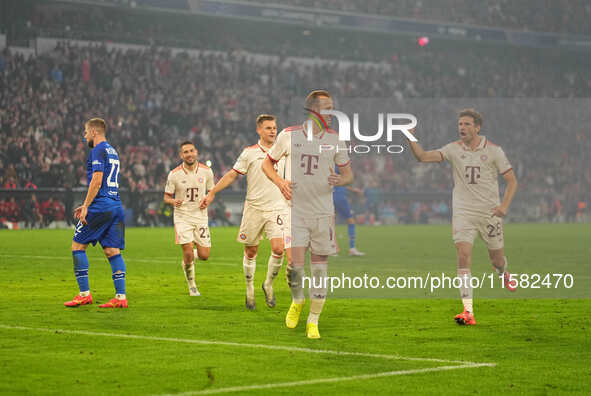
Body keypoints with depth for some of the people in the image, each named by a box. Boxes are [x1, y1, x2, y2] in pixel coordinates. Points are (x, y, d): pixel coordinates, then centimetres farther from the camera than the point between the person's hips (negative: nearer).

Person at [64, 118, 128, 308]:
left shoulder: (98, 150, -7)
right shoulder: (112, 151, 21)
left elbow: (97, 181, -16)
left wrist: (86, 206, -14)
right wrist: (87, 206, 26)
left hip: (100, 207, -8)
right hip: (116, 206, 8)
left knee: (78, 246, 1)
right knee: (112, 251, 4)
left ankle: (84, 294, -2)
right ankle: (120, 296, -4)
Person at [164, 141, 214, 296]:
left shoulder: (206, 171, -1)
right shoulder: (174, 174, -7)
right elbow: (166, 197, 2)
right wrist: (174, 201, -21)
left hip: (200, 216, 2)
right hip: (182, 217, -2)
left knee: (204, 256, -2)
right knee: (188, 253, -12)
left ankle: (188, 259, 34)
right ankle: (192, 286, 10)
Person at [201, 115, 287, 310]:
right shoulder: (249, 153, -1)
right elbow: (232, 175, 1)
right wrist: (212, 193, -2)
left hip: (276, 208, 1)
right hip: (254, 208, -1)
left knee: (278, 249, -15)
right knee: (250, 252, 5)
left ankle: (269, 284, 8)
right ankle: (250, 290, 23)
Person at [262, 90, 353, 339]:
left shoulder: (334, 139, 4)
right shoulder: (289, 135, 1)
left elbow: (348, 174, 11)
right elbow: (267, 163, 14)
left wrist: (341, 180, -13)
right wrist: (280, 182, -5)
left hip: (323, 212, 1)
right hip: (295, 209, -1)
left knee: (320, 267, 1)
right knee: (295, 263, -12)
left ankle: (313, 321, 13)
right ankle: (297, 301, 20)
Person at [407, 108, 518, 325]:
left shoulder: (493, 150, -4)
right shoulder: (454, 149, 1)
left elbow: (512, 181, 0)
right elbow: (423, 156, -9)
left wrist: (504, 206, -14)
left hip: (489, 212, 0)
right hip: (463, 212, 0)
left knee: (497, 259, 12)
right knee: (463, 256, -17)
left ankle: (504, 274, 52)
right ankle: (468, 311, -19)